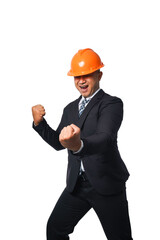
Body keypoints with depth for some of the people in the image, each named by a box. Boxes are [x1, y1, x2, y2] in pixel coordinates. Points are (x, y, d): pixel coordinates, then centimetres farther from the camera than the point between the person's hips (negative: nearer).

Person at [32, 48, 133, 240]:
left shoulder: (112, 104, -10)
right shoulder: (70, 108, 12)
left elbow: (105, 138, -29)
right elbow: (58, 143, 14)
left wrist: (79, 145, -51)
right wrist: (39, 122, -2)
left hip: (106, 185, -5)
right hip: (76, 184, 6)